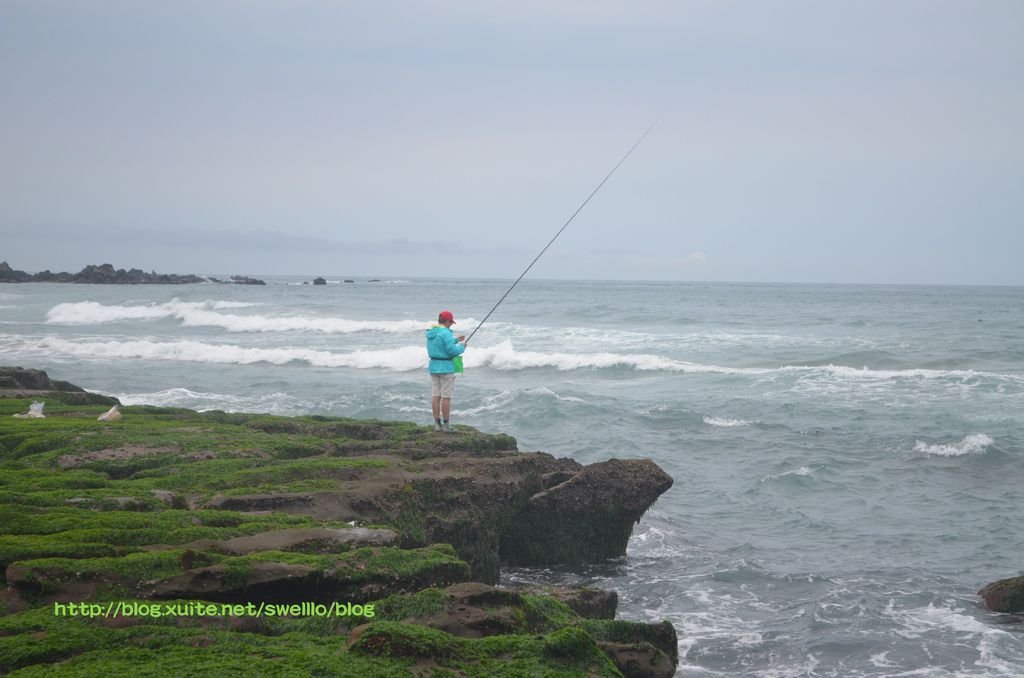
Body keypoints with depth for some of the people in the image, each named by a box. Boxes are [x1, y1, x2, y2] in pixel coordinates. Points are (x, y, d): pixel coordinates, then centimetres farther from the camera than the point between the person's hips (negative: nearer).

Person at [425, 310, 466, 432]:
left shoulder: (431, 333, 9)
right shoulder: (445, 333, -17)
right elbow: (452, 351, -20)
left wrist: (455, 340, 24)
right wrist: (462, 347, -2)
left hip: (434, 366, 8)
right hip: (445, 367, -8)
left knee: (435, 396, 8)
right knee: (446, 397, -3)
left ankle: (437, 424, 10)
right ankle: (446, 425, 0)